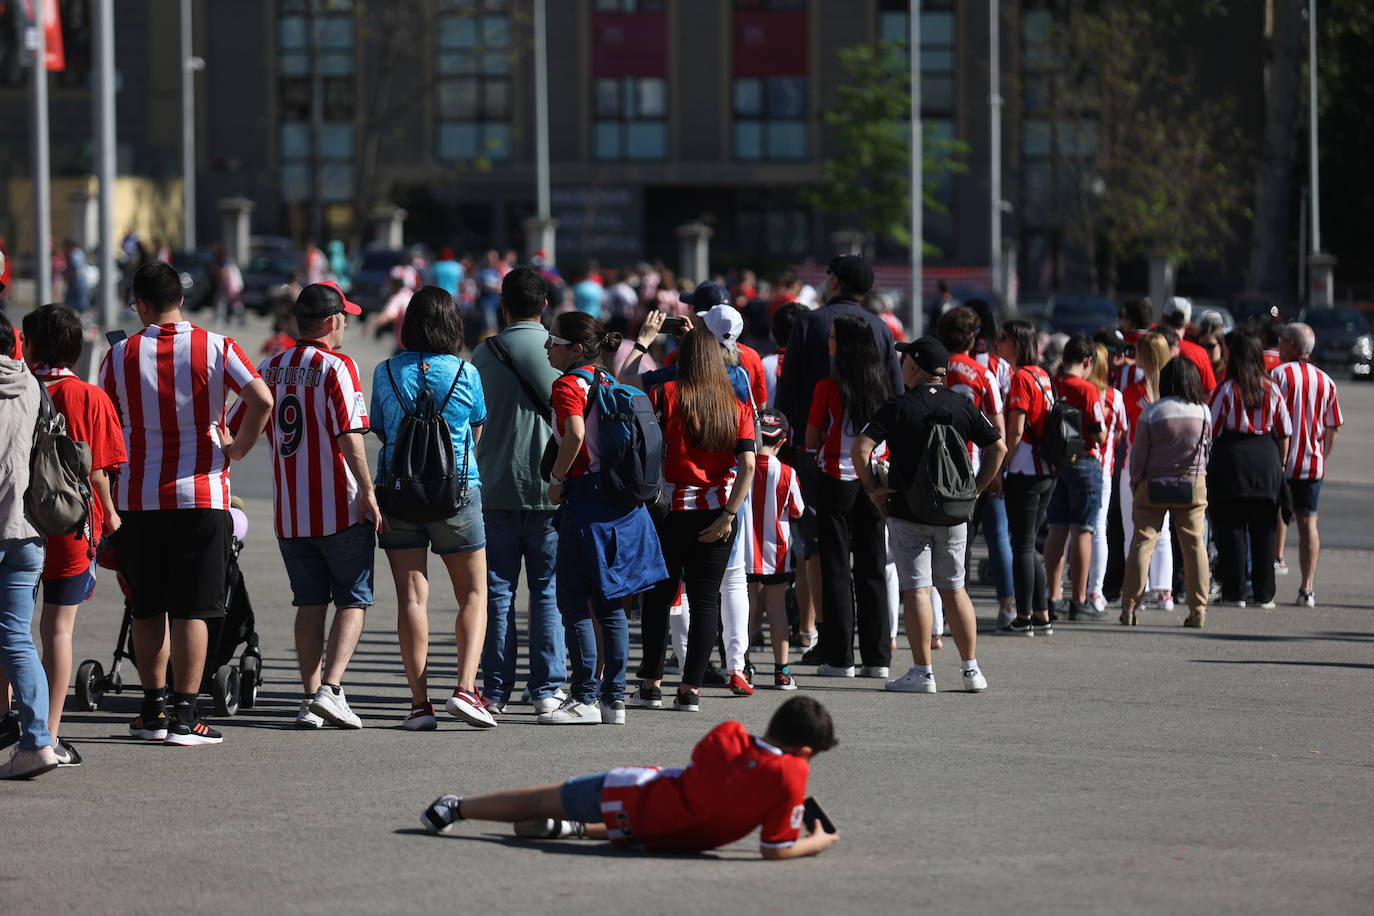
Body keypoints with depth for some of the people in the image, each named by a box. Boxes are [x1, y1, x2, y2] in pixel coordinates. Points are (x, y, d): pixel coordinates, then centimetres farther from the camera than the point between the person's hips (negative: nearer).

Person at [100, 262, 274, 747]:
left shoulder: (120, 356, 0)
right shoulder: (216, 348, -3)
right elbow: (262, 399, -15)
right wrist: (237, 448, -2)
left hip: (136, 497, 1)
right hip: (201, 493, -1)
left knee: (147, 608, 13)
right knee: (192, 610, 1)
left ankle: (154, 710, 15)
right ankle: (184, 715, -4)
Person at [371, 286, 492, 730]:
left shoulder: (386, 373, 0)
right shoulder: (465, 373, -2)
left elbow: (380, 430, 10)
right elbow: (477, 433, 10)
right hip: (457, 490, -1)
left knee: (411, 596, 1)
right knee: (474, 593, 8)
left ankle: (419, 702, -3)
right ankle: (465, 688, -9)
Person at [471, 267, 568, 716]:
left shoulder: (484, 354, 0)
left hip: (496, 489, 0)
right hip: (550, 489, 0)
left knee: (497, 593, 4)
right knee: (548, 592, 5)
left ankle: (496, 689, 4)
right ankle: (547, 688, 3)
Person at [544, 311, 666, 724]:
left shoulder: (569, 384, -10)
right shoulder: (607, 382, 14)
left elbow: (575, 433, -26)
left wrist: (556, 480, -15)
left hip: (586, 499, -8)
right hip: (622, 501, 8)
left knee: (573, 601, -2)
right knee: (609, 604, 11)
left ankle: (586, 698, -3)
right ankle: (615, 698, 12)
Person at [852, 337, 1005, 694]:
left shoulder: (897, 408, -8)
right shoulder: (964, 406, 3)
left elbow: (860, 448, -16)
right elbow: (998, 447, 8)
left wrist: (871, 488, -5)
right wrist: (976, 489, 11)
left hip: (907, 512, -4)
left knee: (916, 589, -2)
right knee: (954, 588, 13)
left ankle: (922, 672, -4)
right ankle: (972, 669, 12)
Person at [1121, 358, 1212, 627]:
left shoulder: (1152, 413, -9)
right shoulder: (1203, 412, -3)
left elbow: (1138, 454, -4)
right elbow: (1208, 448, 7)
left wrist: (1136, 483, 10)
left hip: (1153, 486, -1)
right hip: (1193, 484, 1)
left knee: (1142, 541, 2)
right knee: (1194, 542, 6)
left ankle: (1129, 608, 0)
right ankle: (1198, 609, 4)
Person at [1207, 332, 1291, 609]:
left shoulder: (1226, 389, -7)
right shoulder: (1271, 389, 5)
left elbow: (1211, 431, -7)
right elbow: (1284, 432, 8)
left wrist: (1205, 467, 3)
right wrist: (1280, 462, 17)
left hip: (1231, 461, -4)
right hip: (1266, 462, 4)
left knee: (1231, 530, 2)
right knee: (1263, 531, 8)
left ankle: (1234, 593, 1)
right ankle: (1264, 594, 8)